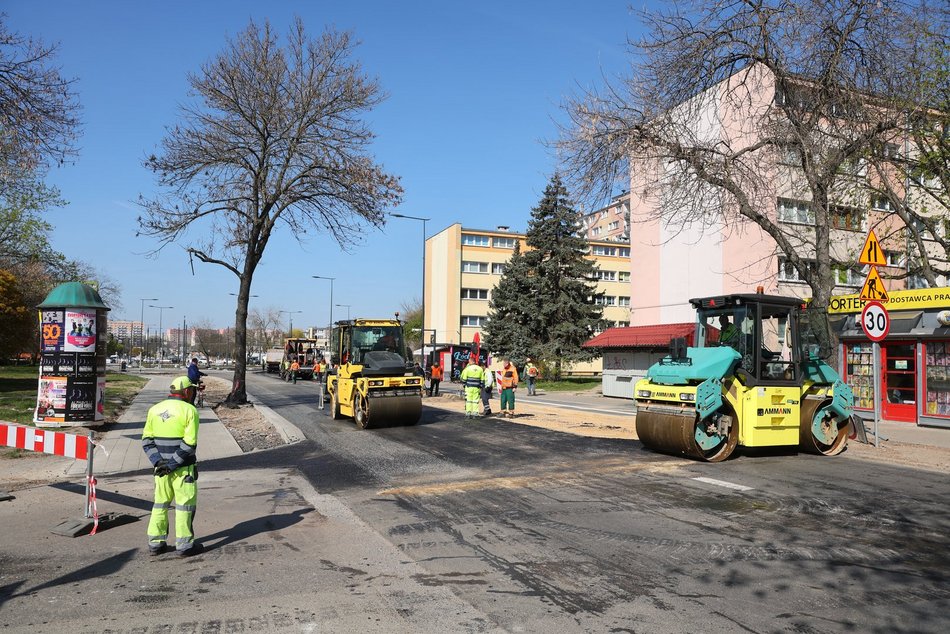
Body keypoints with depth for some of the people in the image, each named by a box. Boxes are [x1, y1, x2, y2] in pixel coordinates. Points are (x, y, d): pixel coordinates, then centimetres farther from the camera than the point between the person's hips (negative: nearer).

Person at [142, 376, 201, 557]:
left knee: (160, 503, 17)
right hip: (183, 467, -5)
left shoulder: (155, 409, 7)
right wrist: (173, 464, -14)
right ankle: (184, 545, 9)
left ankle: (155, 543, 22)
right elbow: (189, 443, -19)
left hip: (161, 466, 5)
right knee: (185, 504, 4)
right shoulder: (189, 410, -11)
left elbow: (147, 440, 3)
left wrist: (158, 462, -5)